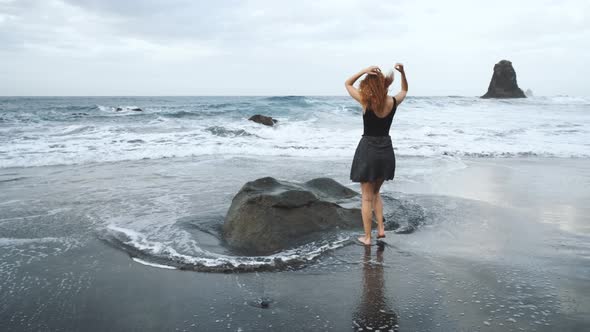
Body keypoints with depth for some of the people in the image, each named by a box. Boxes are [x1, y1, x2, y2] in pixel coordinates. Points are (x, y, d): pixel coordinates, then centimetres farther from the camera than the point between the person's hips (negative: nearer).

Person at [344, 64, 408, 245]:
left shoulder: (366, 101, -12)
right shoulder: (393, 102, -3)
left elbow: (347, 83, 3)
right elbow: (404, 90, 21)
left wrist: (364, 71, -10)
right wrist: (402, 73, 5)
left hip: (368, 150, -4)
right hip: (386, 150, 4)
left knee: (367, 197, 5)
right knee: (376, 193, 23)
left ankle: (367, 237, 11)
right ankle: (381, 228, 18)